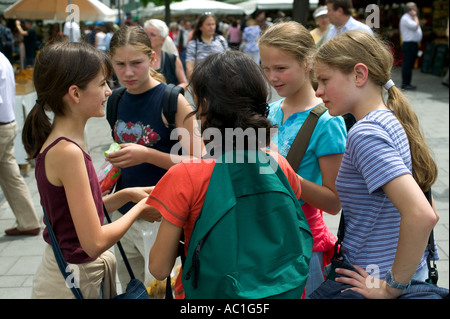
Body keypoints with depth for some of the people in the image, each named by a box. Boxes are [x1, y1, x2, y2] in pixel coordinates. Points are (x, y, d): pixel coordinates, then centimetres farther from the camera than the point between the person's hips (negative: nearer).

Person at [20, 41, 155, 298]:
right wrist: (138, 209, -11)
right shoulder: (67, 152, -25)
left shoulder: (59, 142, 3)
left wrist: (127, 195, 1)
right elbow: (94, 242, -24)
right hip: (76, 281, -9)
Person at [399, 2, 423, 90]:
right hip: (408, 44, -10)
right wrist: (415, 16, -11)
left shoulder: (411, 18, 20)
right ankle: (405, 84, -7)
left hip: (414, 44, 10)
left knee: (410, 65, 11)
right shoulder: (405, 18, -11)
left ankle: (407, 83, 15)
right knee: (407, 65, -9)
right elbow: (415, 26, -22)